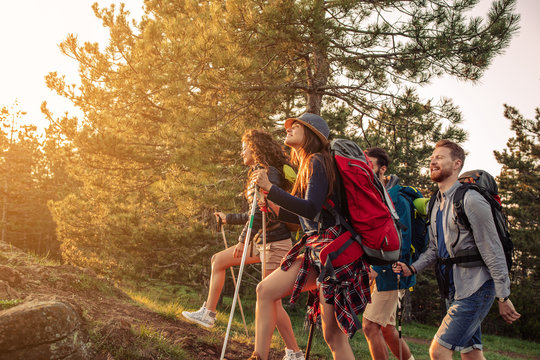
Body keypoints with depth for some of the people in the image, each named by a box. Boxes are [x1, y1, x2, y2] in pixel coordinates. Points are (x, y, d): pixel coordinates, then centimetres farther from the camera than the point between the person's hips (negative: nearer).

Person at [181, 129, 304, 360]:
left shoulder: (266, 172, -13)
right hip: (263, 241, 10)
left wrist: (243, 239, -25)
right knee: (219, 260, 15)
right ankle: (208, 313, 21)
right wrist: (228, 218, 35)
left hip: (275, 242, -10)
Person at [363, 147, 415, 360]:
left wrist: (377, 267, -24)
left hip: (389, 271, -8)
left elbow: (402, 237, -19)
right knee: (386, 328, 14)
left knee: (370, 325, -10)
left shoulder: (395, 197, -13)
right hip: (373, 271, 8)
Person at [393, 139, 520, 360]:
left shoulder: (471, 201, -14)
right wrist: (412, 269, 1)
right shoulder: (437, 204, 13)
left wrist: (503, 298, -14)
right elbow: (434, 249, 18)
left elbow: (493, 252, -15)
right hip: (453, 291, 9)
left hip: (475, 290, -9)